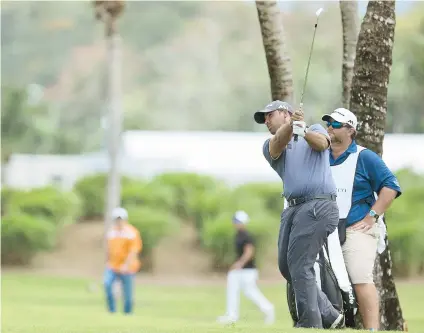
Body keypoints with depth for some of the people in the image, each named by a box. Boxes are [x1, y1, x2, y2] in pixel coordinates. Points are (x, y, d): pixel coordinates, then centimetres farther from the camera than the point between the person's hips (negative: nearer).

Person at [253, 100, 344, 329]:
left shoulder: (315, 130, 12)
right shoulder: (270, 145, 19)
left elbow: (321, 143, -12)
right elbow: (278, 144, -6)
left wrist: (304, 131, -35)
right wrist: (290, 126, -28)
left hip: (318, 206, -7)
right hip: (293, 208, 7)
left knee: (299, 265, -14)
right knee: (286, 266, 5)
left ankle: (310, 324, -10)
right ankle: (328, 316, 14)